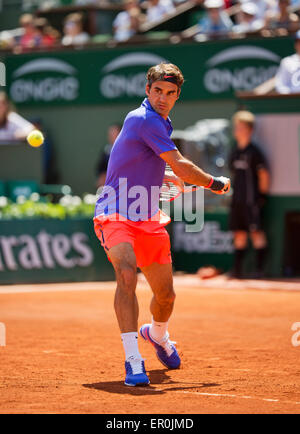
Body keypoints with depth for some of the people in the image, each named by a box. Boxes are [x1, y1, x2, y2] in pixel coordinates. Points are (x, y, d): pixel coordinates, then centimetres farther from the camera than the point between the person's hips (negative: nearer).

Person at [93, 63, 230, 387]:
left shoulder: (160, 122, 14)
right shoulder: (144, 119, -16)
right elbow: (180, 166, -17)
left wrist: (171, 178, 32)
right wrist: (215, 183, -4)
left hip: (148, 219, 9)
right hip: (116, 215, -9)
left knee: (165, 294, 13)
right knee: (127, 275, -32)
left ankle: (157, 334, 47)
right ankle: (133, 360, -34)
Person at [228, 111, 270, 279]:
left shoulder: (254, 152, -7)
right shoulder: (235, 153, 15)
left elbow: (264, 175, -6)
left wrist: (262, 195, -7)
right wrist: (235, 194, 16)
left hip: (252, 201, -7)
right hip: (237, 200, 7)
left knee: (256, 233, -6)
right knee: (239, 234, 8)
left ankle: (260, 269, -4)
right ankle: (237, 269, 10)